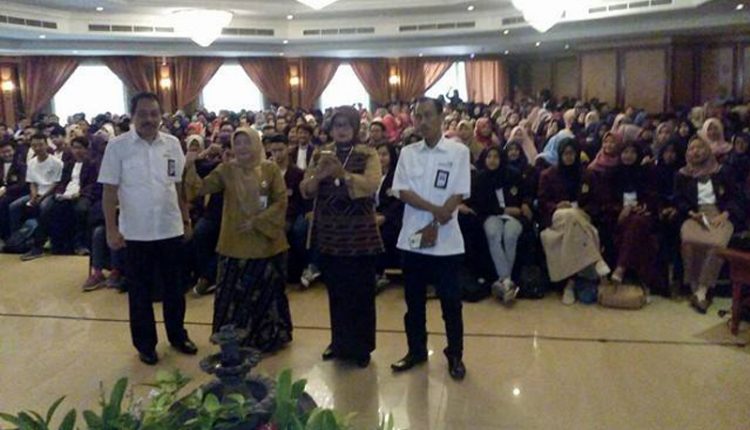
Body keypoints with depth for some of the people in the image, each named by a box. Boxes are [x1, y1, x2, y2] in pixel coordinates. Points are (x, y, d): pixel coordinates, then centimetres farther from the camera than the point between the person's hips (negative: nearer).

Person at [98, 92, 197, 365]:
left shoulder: (172, 144, 2)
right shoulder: (118, 146, -6)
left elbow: (180, 185, 8)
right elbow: (109, 190, -6)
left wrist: (186, 220, 8)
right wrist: (111, 229, -10)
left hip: (170, 229, 3)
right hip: (136, 232, -2)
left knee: (174, 287, 14)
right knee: (140, 291, 10)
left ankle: (177, 335, 31)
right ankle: (145, 344, 24)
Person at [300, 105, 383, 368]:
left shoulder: (368, 155, -2)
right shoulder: (320, 155, 9)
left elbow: (371, 185, -20)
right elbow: (306, 191, 1)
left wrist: (343, 174, -35)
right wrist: (318, 175, -20)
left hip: (360, 234, -3)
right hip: (329, 234, 3)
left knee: (361, 292, 2)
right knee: (336, 291, 11)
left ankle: (362, 347, 15)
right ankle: (340, 343, 26)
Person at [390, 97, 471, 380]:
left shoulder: (459, 152, -3)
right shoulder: (407, 153, 5)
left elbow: (458, 195, -7)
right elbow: (403, 192, -3)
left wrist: (435, 225, -14)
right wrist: (435, 209, -17)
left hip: (445, 240, -3)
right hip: (412, 238, 3)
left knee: (451, 301, 4)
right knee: (414, 300, 12)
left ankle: (455, 355, 20)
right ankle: (416, 351, 27)